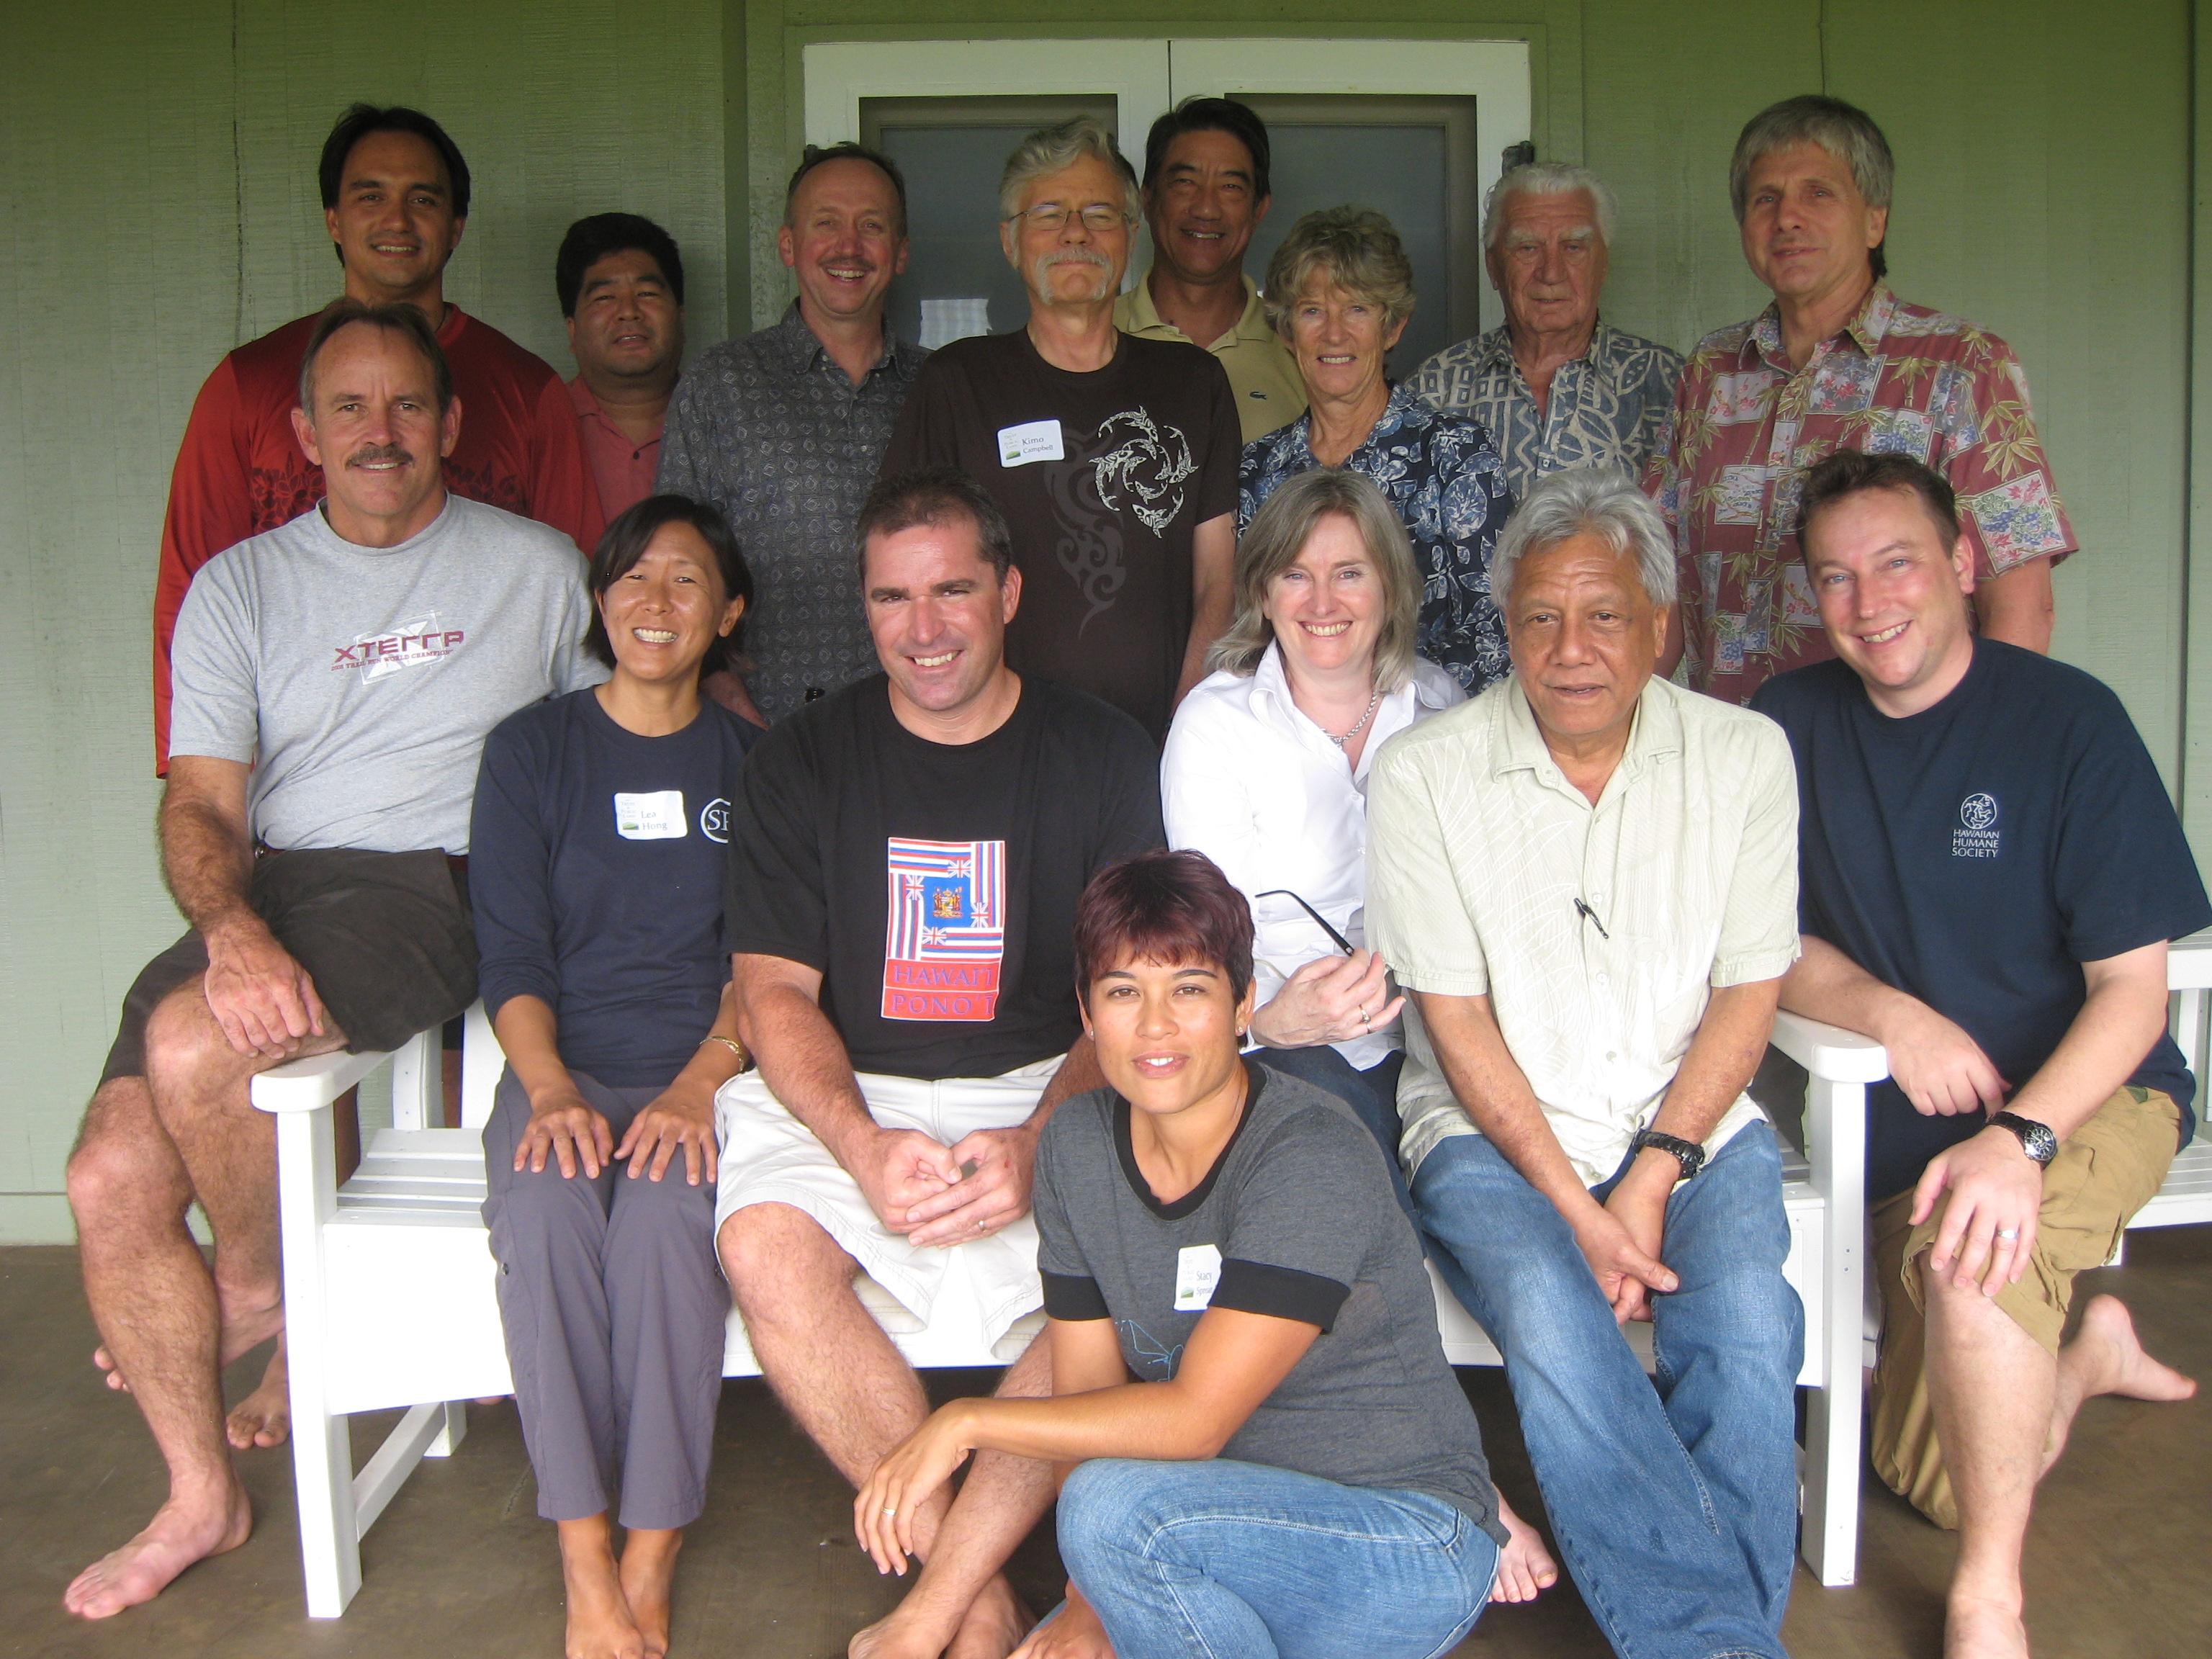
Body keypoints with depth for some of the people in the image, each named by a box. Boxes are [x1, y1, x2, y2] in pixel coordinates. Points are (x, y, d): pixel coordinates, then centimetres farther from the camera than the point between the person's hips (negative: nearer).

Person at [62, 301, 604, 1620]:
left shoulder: (538, 568, 10)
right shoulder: (242, 586, 13)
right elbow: (201, 804, 3)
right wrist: (235, 932, -17)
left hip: (430, 884, -4)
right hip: (264, 894, 4)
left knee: (189, 1044, -29)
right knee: (111, 1181, -10)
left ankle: (269, 1285, 4)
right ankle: (203, 1497, 12)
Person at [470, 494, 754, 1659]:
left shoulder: (752, 759, 10)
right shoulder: (530, 751, 11)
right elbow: (510, 953, 3)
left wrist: (699, 1083, -14)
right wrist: (552, 1090, -14)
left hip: (703, 1070, 0)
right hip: (563, 1067, 1)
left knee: (667, 1212, -32)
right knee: (545, 1213, -31)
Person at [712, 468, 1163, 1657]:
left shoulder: (1100, 755, 3)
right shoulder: (801, 759, 5)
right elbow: (773, 993, 0)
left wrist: (1038, 1140, -19)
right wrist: (865, 1146, -19)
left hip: (1049, 1094, 0)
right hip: (846, 1098, 1)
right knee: (766, 1243, -29)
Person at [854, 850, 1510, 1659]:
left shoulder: (1312, 1159, -23)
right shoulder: (1075, 1146, -2)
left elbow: (1194, 1419, -26)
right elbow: (1089, 1391, 0)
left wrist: (967, 1422, -21)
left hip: (1410, 1541, -6)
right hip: (1237, 1519, 6)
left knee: (1116, 1508, -29)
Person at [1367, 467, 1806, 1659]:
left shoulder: (1745, 755, 2)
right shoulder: (1421, 775, -5)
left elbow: (1748, 990, 3)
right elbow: (1456, 1019, -6)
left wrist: (1654, 1175, -9)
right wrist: (1577, 1207, -13)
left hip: (1692, 1125, 2)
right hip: (1491, 1131, -1)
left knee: (1751, 1329, -26)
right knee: (1552, 1321, -30)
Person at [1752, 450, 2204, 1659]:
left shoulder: (2067, 720, -11)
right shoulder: (1792, 724, -1)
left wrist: (2021, 1139, -29)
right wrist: (1890, 1013, -19)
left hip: (2088, 1093, -3)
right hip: (1910, 1115, 4)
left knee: (1965, 1254, -36)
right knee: (1932, 1480, -1)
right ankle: (2086, 1354, 31)